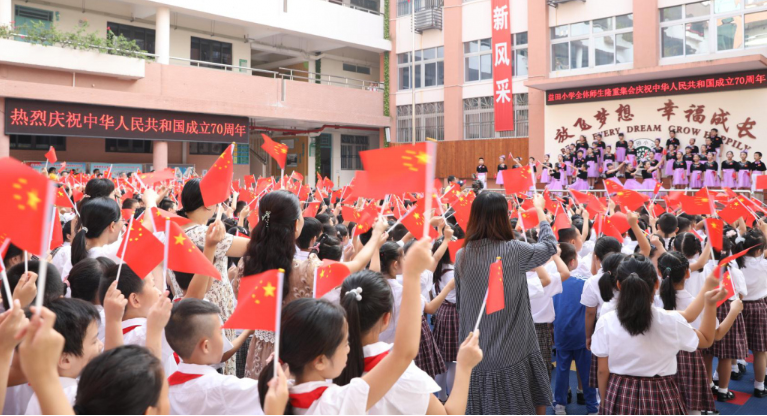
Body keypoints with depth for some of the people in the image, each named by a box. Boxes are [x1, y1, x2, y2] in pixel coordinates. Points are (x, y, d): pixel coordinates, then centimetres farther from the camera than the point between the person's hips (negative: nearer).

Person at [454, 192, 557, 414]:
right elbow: (549, 246, 8)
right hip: (512, 354, -4)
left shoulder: (462, 256, -1)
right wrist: (540, 210, 23)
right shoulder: (513, 251, -12)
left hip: (474, 356, 4)